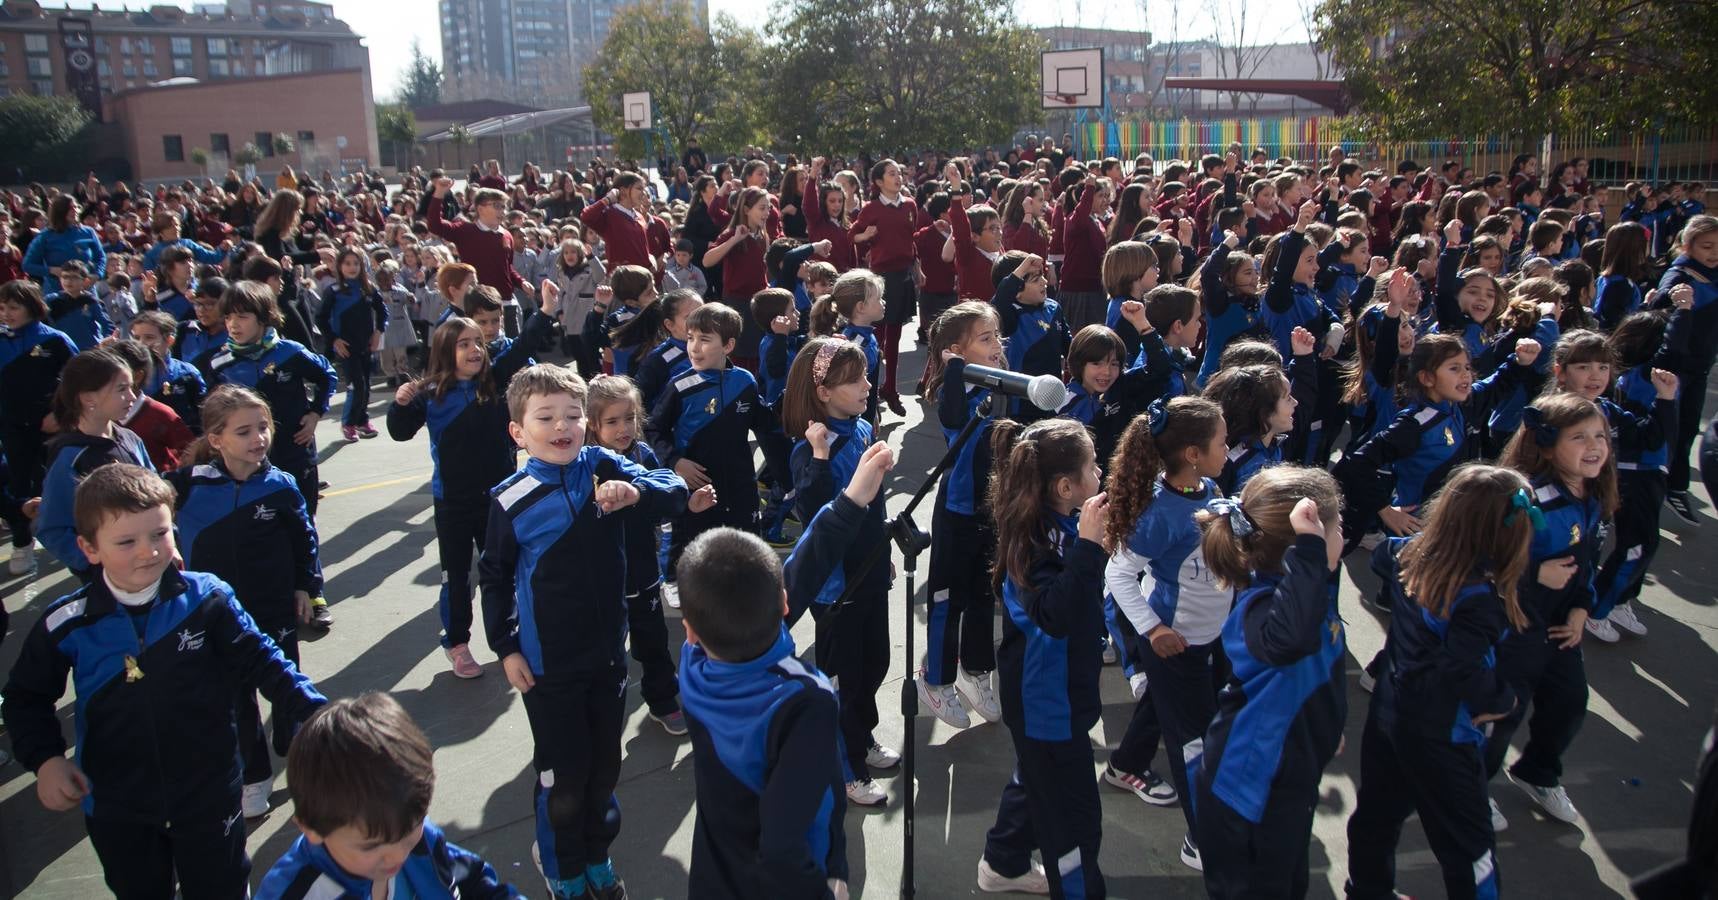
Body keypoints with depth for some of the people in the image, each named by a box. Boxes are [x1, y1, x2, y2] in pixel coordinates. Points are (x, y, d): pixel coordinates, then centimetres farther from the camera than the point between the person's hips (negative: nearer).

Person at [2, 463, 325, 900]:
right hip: (117, 810, 2)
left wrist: (317, 715, -19)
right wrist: (45, 758, -10)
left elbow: (261, 663, -9)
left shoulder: (207, 599, -14)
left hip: (209, 798, -1)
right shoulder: (67, 624, -10)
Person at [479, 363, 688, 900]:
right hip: (549, 665, -3)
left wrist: (634, 492, -34)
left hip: (608, 653, 3)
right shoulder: (511, 500, -12)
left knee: (605, 766, 19)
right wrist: (505, 648, -3)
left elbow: (675, 492, -14)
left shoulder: (603, 467, -7)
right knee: (562, 776, 9)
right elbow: (495, 578, -1)